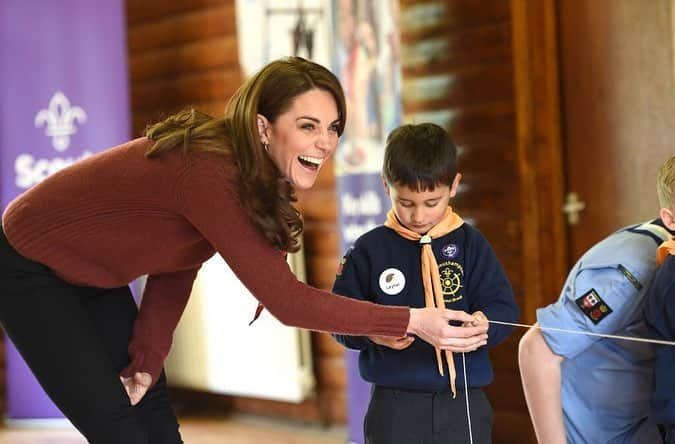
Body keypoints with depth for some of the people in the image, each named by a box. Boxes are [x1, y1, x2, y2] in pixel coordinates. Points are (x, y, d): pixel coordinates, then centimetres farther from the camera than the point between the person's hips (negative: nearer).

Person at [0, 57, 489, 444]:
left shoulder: (241, 171, -8)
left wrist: (146, 361, -8)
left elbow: (177, 267, 0)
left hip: (95, 279, 8)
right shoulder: (207, 172, -35)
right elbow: (285, 299, -35)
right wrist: (411, 321, -36)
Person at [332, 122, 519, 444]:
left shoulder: (471, 244, 2)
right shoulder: (369, 250, 1)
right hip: (394, 404, -1)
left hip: (464, 401, 1)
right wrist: (371, 331, -20)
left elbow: (503, 307, -1)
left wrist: (483, 324, -24)